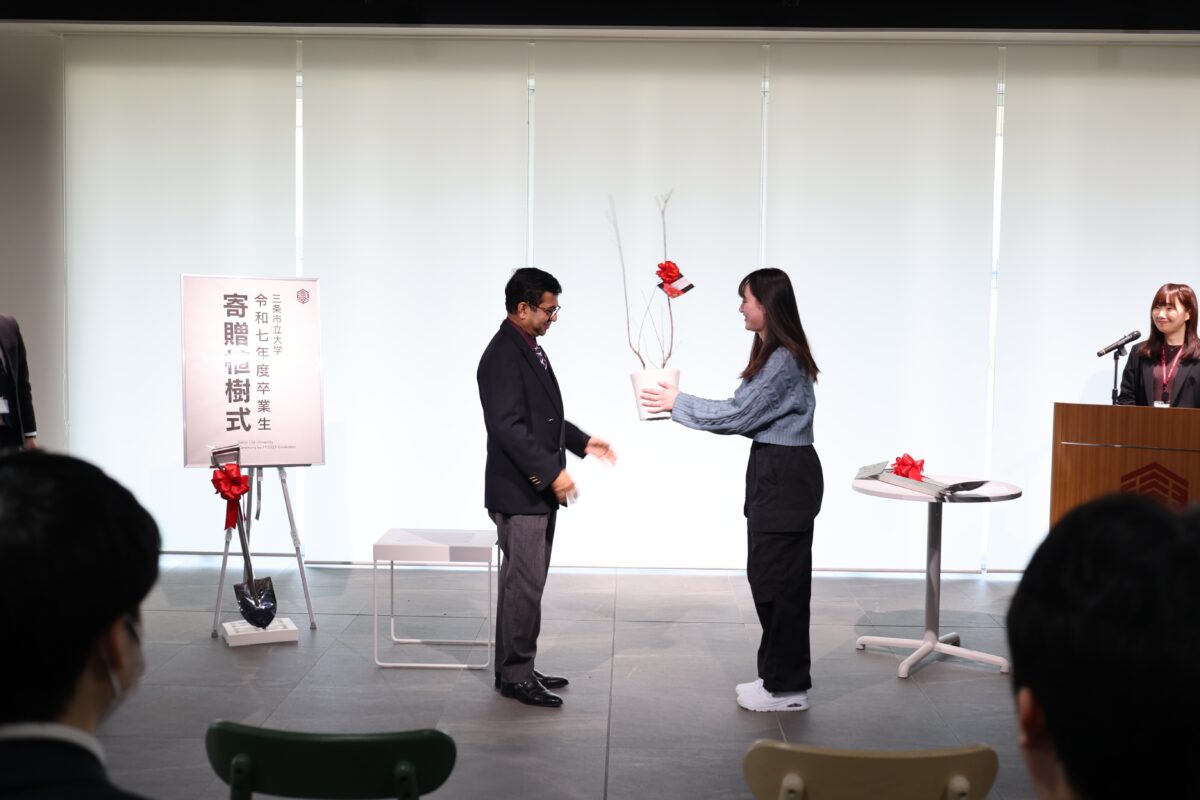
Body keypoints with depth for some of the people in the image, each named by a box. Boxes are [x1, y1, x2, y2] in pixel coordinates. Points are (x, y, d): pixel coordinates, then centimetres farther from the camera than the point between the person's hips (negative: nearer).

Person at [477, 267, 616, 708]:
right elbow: (510, 427, -24)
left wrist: (582, 441, 16)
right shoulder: (503, 356, -17)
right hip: (518, 492, -10)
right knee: (524, 585, -5)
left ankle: (515, 668, 23)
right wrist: (552, 473, -25)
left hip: (537, 490, 10)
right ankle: (516, 675, 5)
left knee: (524, 582, 15)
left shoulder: (529, 349, 14)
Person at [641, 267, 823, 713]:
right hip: (773, 473, 10)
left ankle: (788, 688, 7)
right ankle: (778, 675, 25)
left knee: (781, 580, -3)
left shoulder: (784, 360, -18)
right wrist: (682, 405, 6)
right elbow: (748, 417, 13)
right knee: (767, 576, 15)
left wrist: (679, 404, -9)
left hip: (785, 478, -10)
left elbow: (738, 414, -19)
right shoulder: (773, 354, 14)